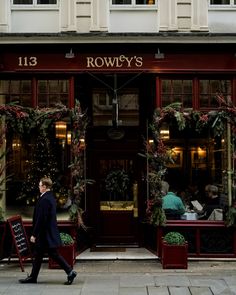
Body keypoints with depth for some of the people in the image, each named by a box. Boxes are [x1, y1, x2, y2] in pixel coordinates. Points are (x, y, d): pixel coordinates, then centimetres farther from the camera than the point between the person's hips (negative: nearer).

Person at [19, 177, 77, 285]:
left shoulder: (44, 200, -20)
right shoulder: (51, 197, 10)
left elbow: (41, 219, -23)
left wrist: (34, 234, -17)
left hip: (45, 234, -10)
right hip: (50, 233, 10)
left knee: (54, 254, -2)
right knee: (37, 255, 14)